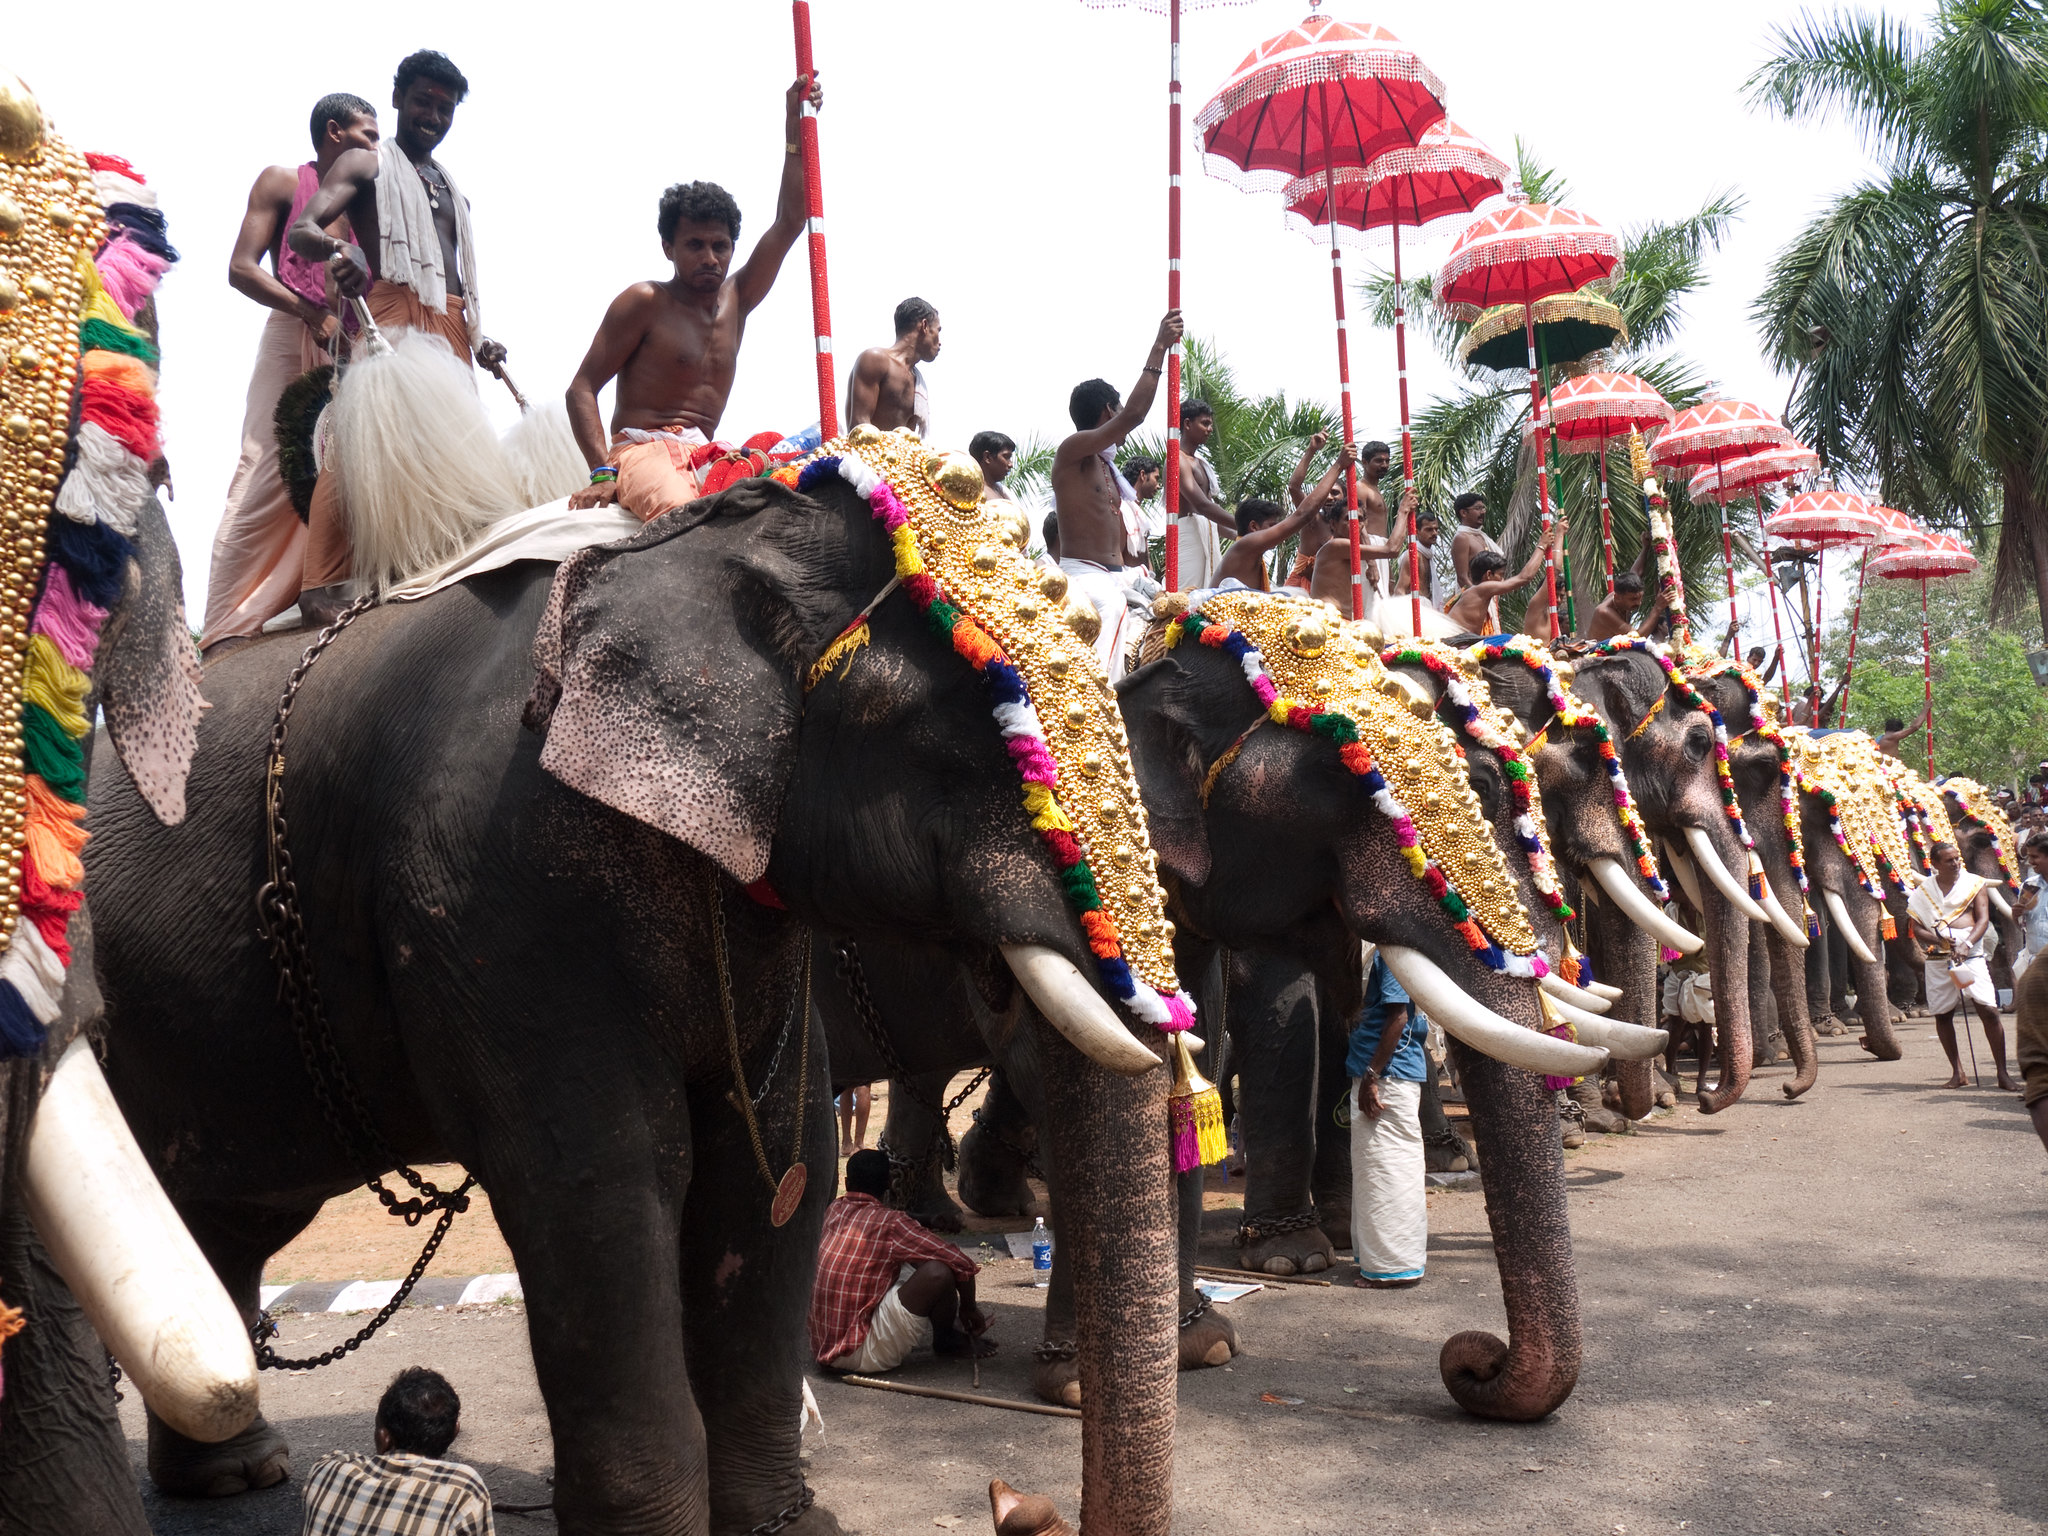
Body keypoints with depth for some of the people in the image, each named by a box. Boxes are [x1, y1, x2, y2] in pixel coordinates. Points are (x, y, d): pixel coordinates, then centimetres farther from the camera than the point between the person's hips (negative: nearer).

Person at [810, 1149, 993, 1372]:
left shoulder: (832, 1212, 6)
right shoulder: (889, 1223, -13)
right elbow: (961, 1264, -13)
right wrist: (969, 1308, 5)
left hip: (820, 1349, 8)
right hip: (863, 1357, -8)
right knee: (938, 1271, -17)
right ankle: (947, 1341, 12)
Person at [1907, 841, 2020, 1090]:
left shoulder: (1974, 883, 6)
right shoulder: (1924, 891, 8)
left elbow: (1983, 919, -2)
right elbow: (1916, 929, 5)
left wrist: (1967, 944, -18)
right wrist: (1938, 939, -15)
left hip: (1970, 955, -2)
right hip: (1938, 958, 2)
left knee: (1989, 1010, -9)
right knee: (1942, 1015, 4)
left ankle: (2003, 1073, -3)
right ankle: (1958, 1073, 16)